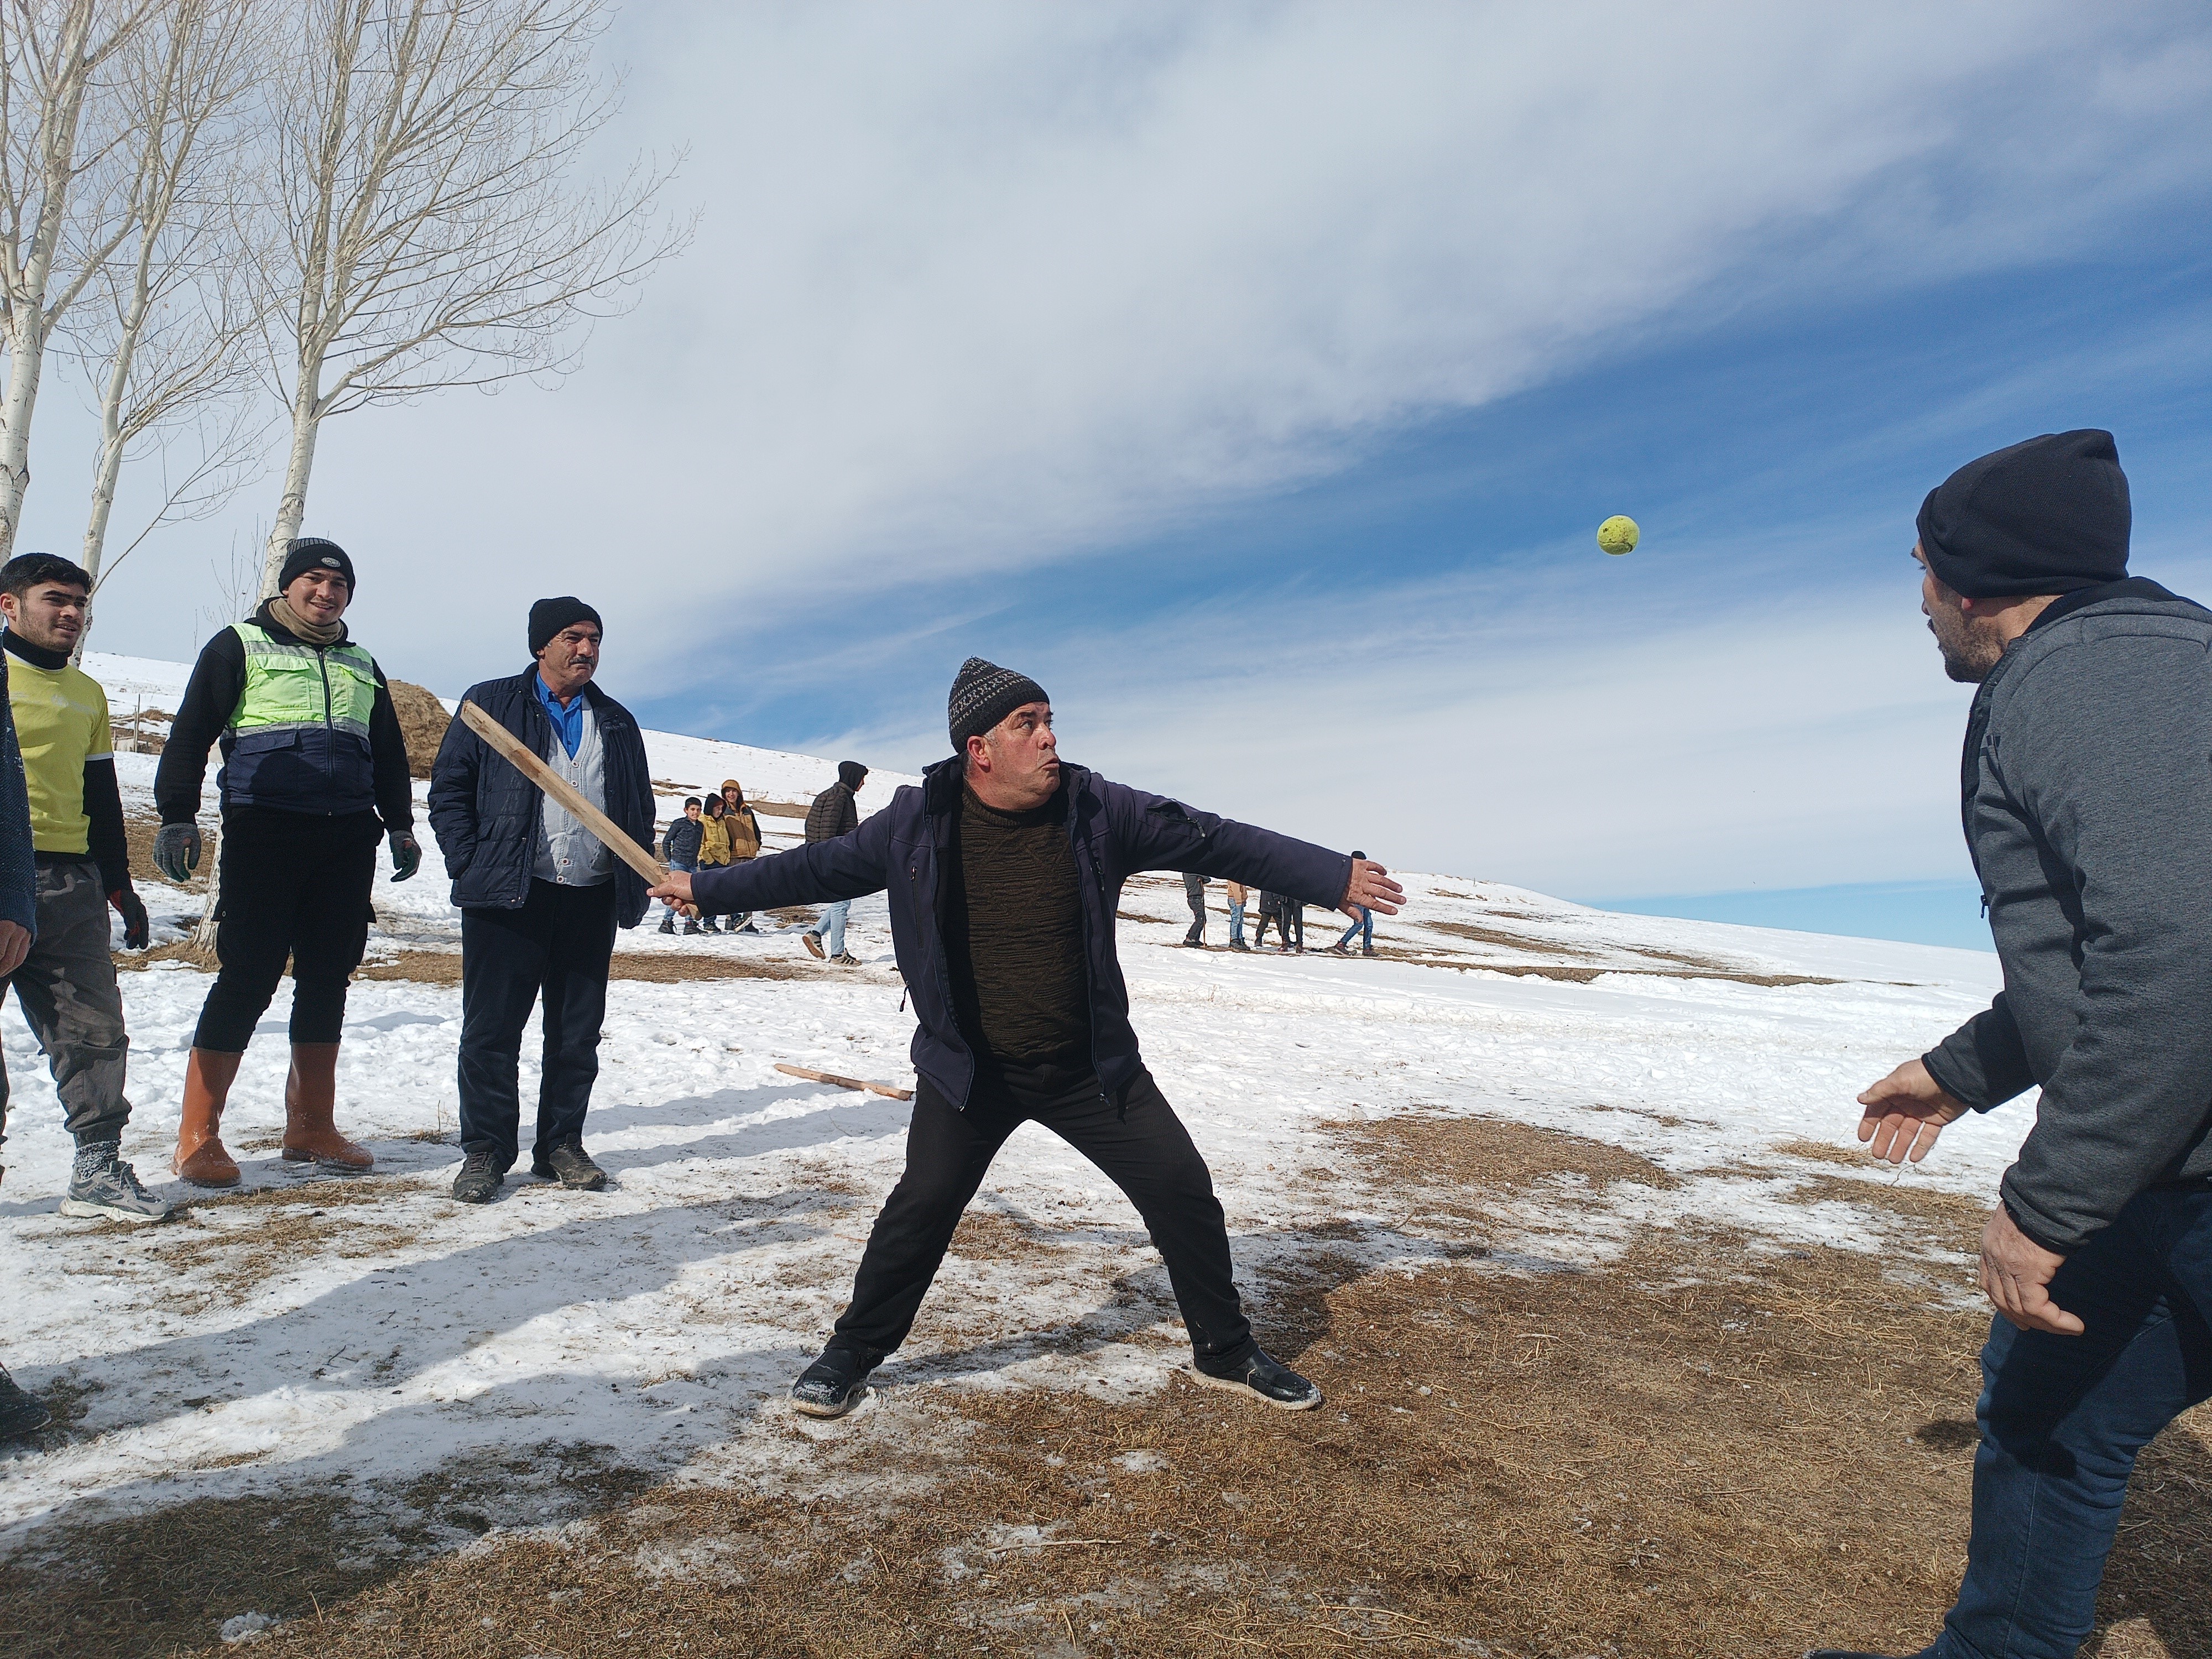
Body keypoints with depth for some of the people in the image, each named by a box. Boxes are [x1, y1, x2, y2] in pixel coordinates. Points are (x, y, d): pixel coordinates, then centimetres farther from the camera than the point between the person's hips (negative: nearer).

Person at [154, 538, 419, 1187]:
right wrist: (177, 817, -11)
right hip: (263, 835, -5)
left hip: (347, 841, 5)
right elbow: (190, 734, -1)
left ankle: (310, 1127, 15)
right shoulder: (239, 647, 6)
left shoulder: (362, 666, 21)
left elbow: (389, 755, 26)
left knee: (327, 978, 6)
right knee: (248, 976, -9)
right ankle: (198, 1135, -1)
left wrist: (400, 824, 17)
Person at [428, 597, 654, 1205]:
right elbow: (448, 790, 3)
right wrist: (471, 868, -7)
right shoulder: (492, 704, 6)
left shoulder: (617, 723, 16)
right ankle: (485, 1152, 10)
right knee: (492, 1029, 0)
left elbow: (641, 810, 19)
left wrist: (635, 885, 7)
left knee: (578, 1032, 8)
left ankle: (562, 1145, 19)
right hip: (508, 896, -3)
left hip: (591, 899, 4)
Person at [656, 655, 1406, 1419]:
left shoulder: (1096, 810, -10)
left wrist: (1337, 876, -2)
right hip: (969, 1070, -1)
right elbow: (819, 866, 5)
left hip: (1092, 1068, 2)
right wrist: (705, 886, 11)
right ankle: (851, 1354, 20)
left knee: (1183, 1190, 2)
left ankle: (1226, 1354, 24)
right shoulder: (916, 824, -10)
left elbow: (1218, 840, -3)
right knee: (921, 1206, -6)